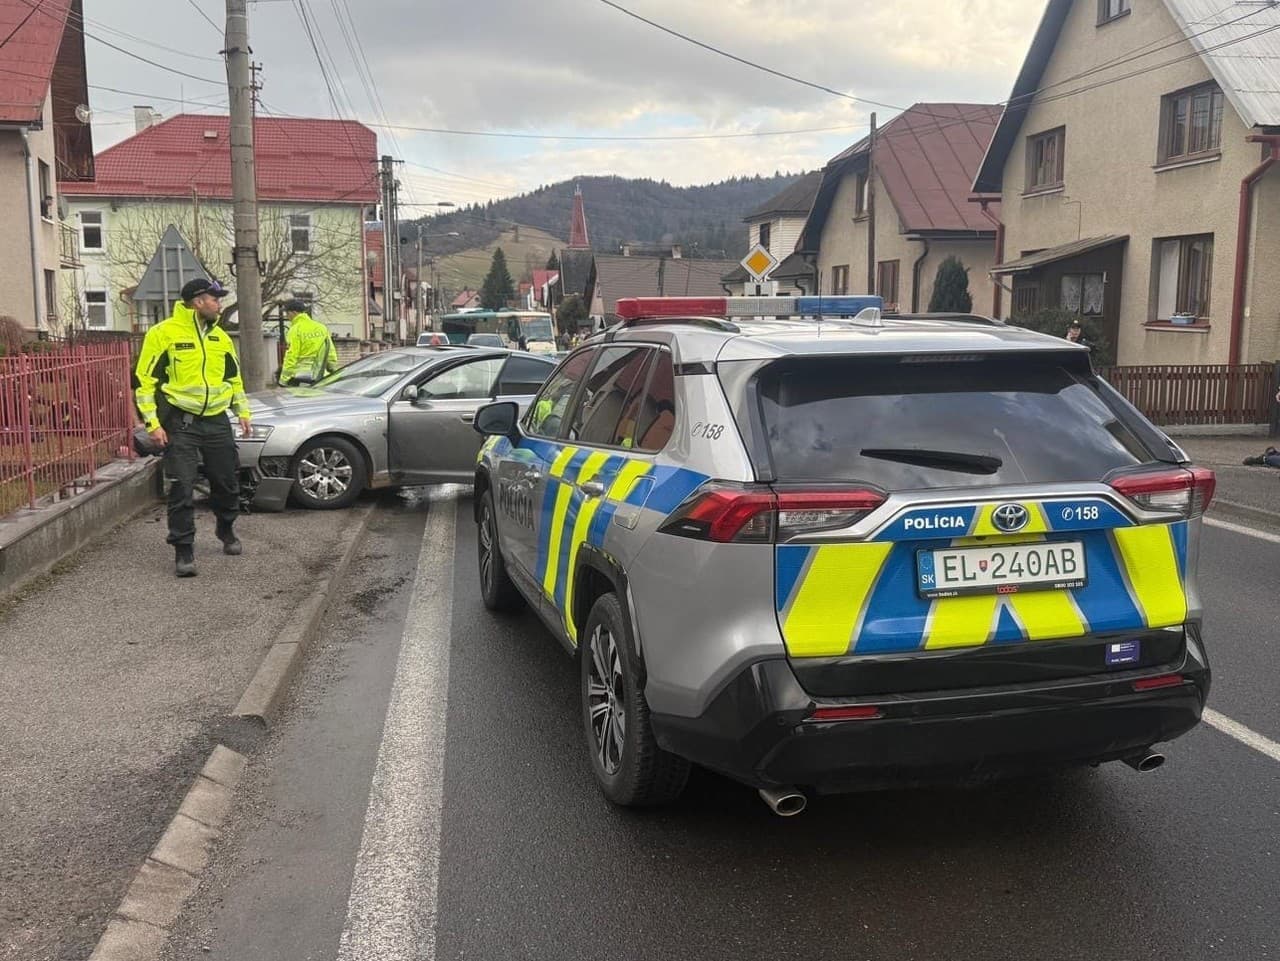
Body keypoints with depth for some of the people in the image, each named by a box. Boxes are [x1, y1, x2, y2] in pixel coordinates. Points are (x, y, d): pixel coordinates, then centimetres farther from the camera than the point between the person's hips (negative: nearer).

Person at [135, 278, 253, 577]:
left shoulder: (220, 337, 10)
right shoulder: (164, 334, -8)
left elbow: (234, 377, 21)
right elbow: (145, 379, -8)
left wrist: (243, 412, 14)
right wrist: (152, 422, -13)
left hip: (217, 421, 5)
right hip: (180, 422, -5)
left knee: (227, 482, 13)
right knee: (182, 489, -7)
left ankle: (227, 532, 36)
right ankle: (183, 551, 1)